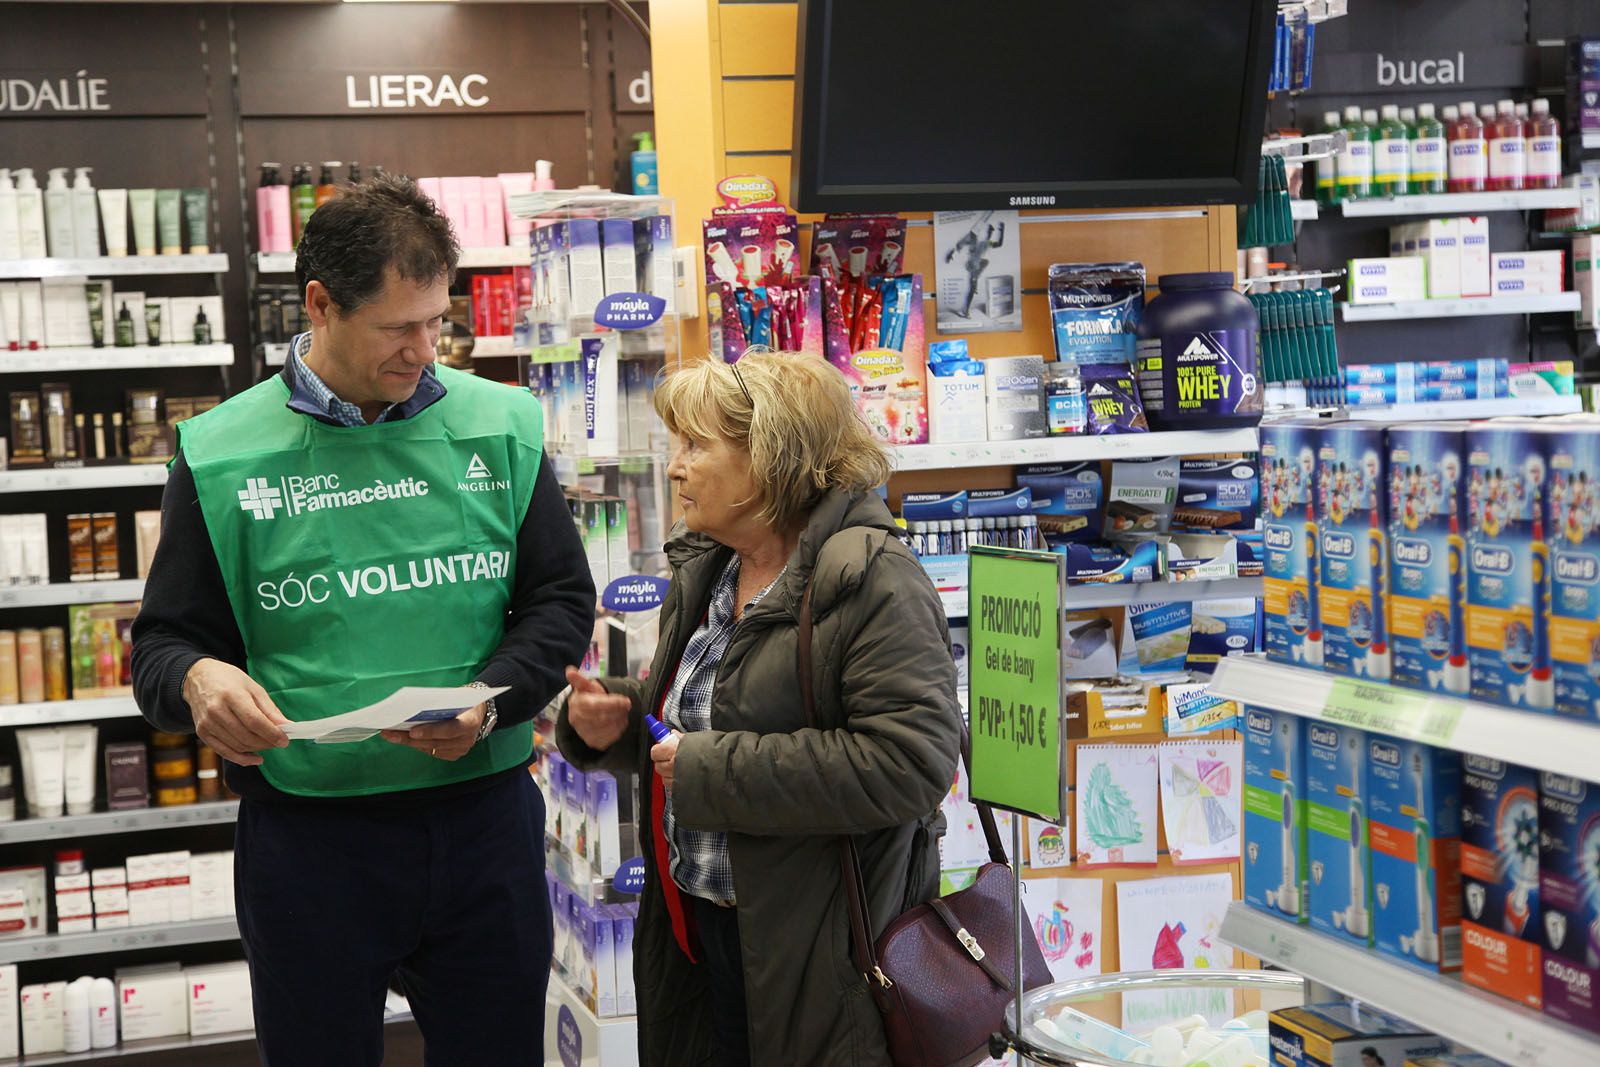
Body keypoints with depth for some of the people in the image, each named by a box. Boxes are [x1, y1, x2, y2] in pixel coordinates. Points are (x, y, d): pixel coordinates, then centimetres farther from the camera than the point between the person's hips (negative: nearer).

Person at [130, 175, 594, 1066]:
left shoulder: (500, 429, 3)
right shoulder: (223, 456, -2)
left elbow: (562, 600, 6)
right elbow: (166, 640, 2)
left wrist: (490, 700, -13)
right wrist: (197, 679, -22)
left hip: (485, 819, 2)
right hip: (307, 835, -2)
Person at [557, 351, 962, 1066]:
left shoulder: (875, 582, -18)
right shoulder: (704, 571, 11)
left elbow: (910, 763, -27)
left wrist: (716, 771, -24)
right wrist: (617, 718, 1)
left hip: (819, 949, -8)